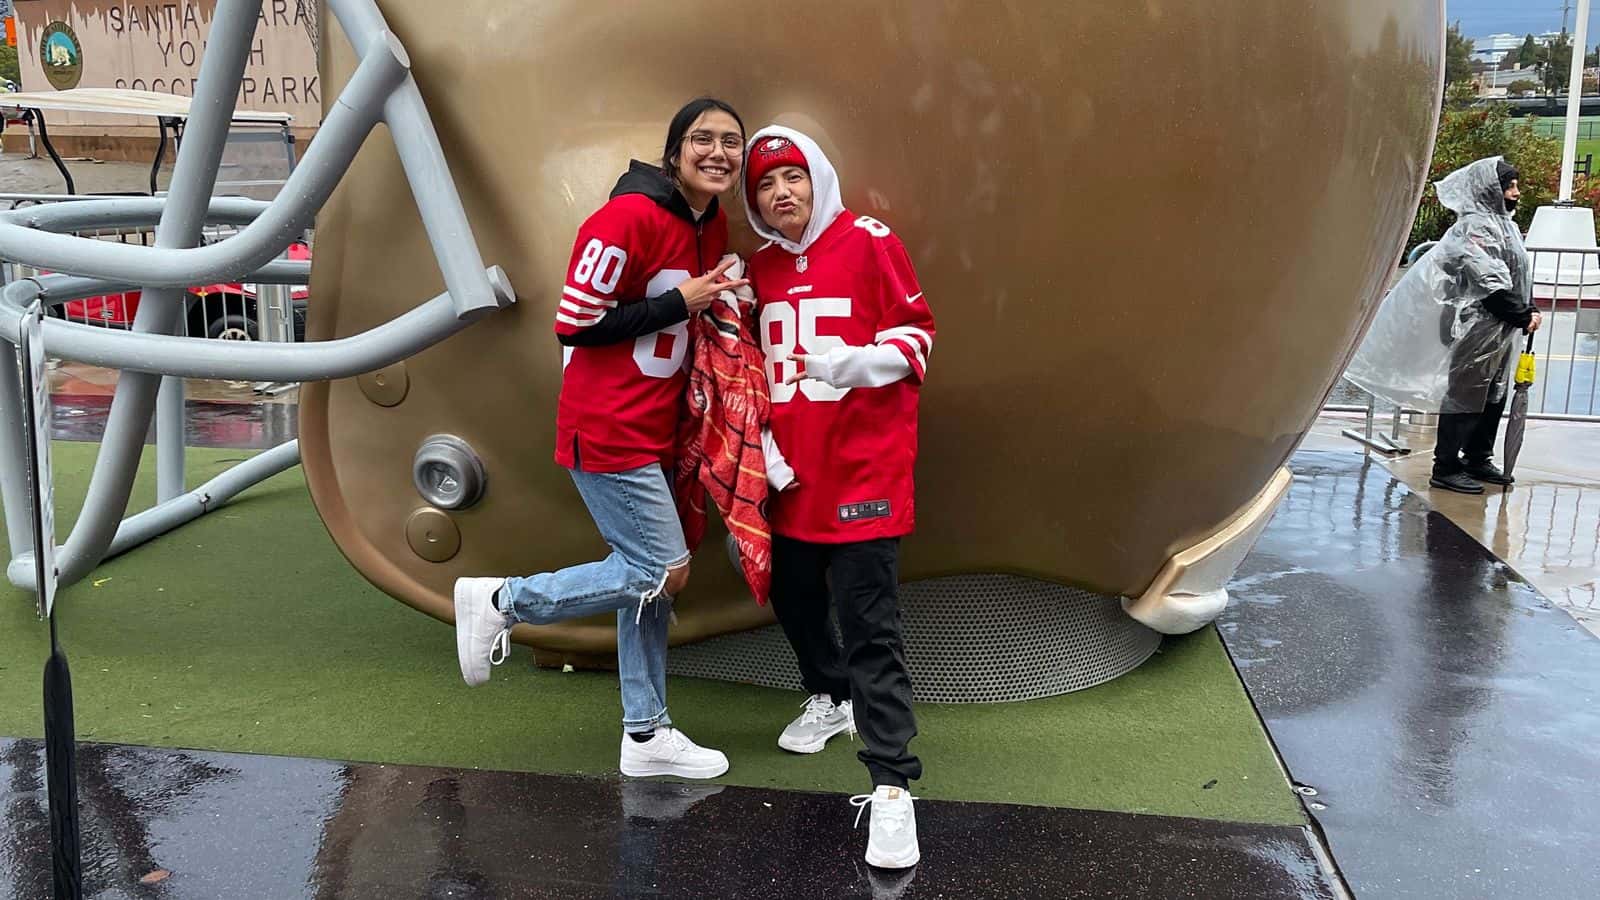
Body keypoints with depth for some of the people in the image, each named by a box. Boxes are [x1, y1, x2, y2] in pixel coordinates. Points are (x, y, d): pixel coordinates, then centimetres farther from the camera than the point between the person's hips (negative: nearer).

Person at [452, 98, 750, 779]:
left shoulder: (714, 225, 9)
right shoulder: (631, 217, -17)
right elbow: (576, 324, -18)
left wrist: (717, 301, 3)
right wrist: (680, 302, -17)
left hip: (654, 429, 9)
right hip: (609, 430, -9)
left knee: (645, 576, 12)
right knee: (664, 573, -6)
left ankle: (646, 735, 24)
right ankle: (500, 601, 8)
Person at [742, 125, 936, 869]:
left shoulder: (868, 240, -5)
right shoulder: (760, 268, 10)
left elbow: (917, 332, -4)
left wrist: (857, 363, -23)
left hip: (865, 463, -6)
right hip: (793, 467, 6)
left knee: (869, 622, -9)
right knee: (792, 597, 17)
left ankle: (892, 785, -5)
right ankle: (830, 697, 45)